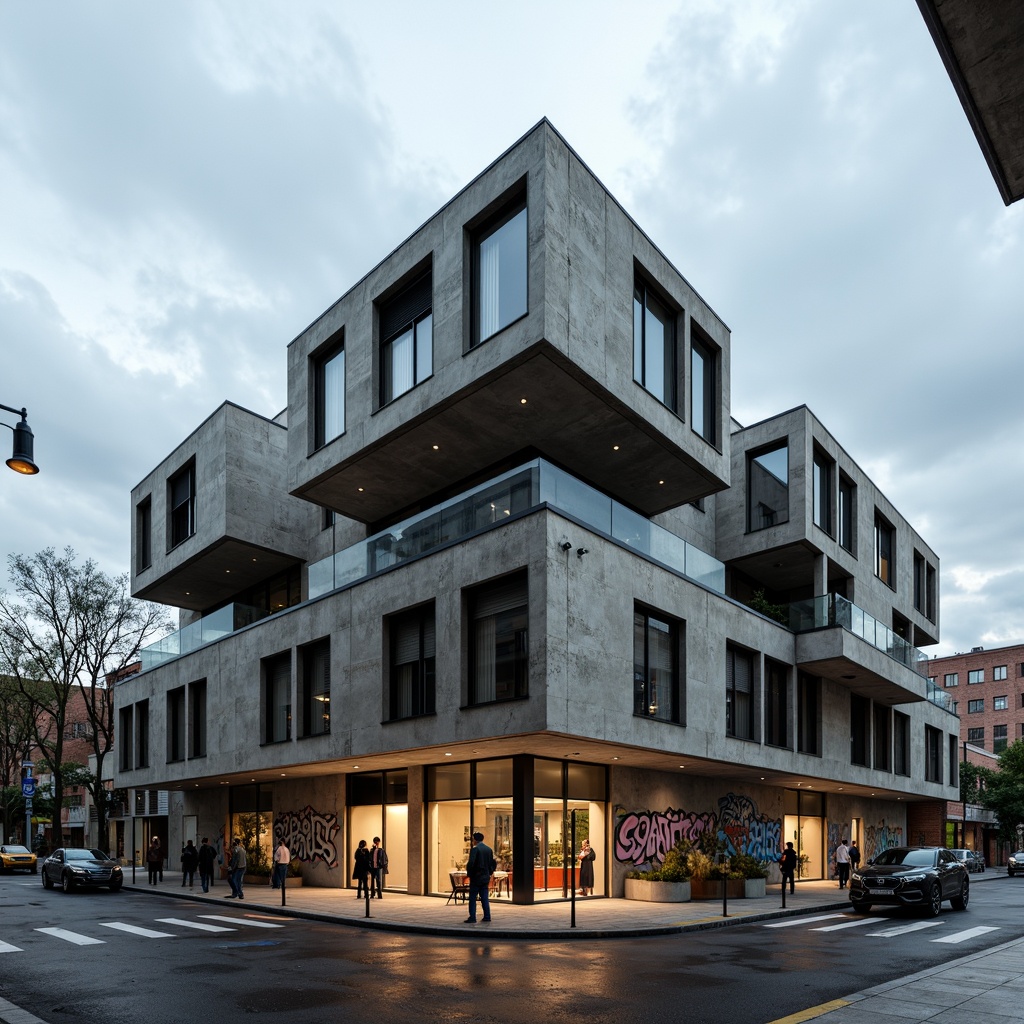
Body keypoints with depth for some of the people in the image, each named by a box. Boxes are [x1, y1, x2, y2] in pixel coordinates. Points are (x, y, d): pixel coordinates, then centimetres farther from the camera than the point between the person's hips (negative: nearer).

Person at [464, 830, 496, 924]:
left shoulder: (475, 849, -13)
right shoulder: (489, 849, 9)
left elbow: (471, 863, -20)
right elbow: (493, 863, 11)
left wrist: (469, 873, -8)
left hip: (476, 877, -6)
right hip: (486, 877, 6)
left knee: (472, 898, 0)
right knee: (485, 898, 11)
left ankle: (472, 917, -3)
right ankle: (487, 916, 11)